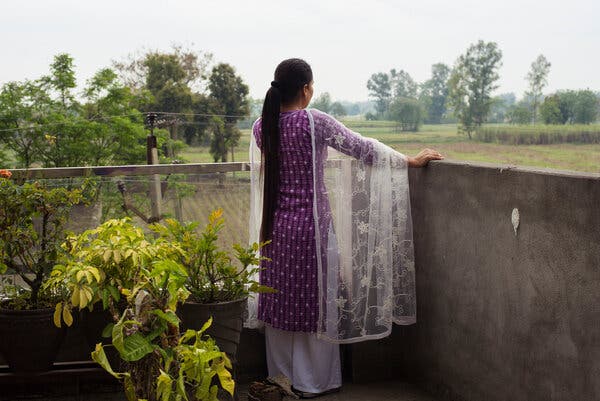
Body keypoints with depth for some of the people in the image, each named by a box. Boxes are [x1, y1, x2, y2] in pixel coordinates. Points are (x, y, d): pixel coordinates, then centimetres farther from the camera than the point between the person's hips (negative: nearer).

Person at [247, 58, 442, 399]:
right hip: (311, 223, -5)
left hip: (276, 225, 6)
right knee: (314, 299, 6)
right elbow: (363, 147, -8)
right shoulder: (315, 122, -14)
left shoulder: (262, 127, 2)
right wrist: (411, 161, 4)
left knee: (281, 298, 14)